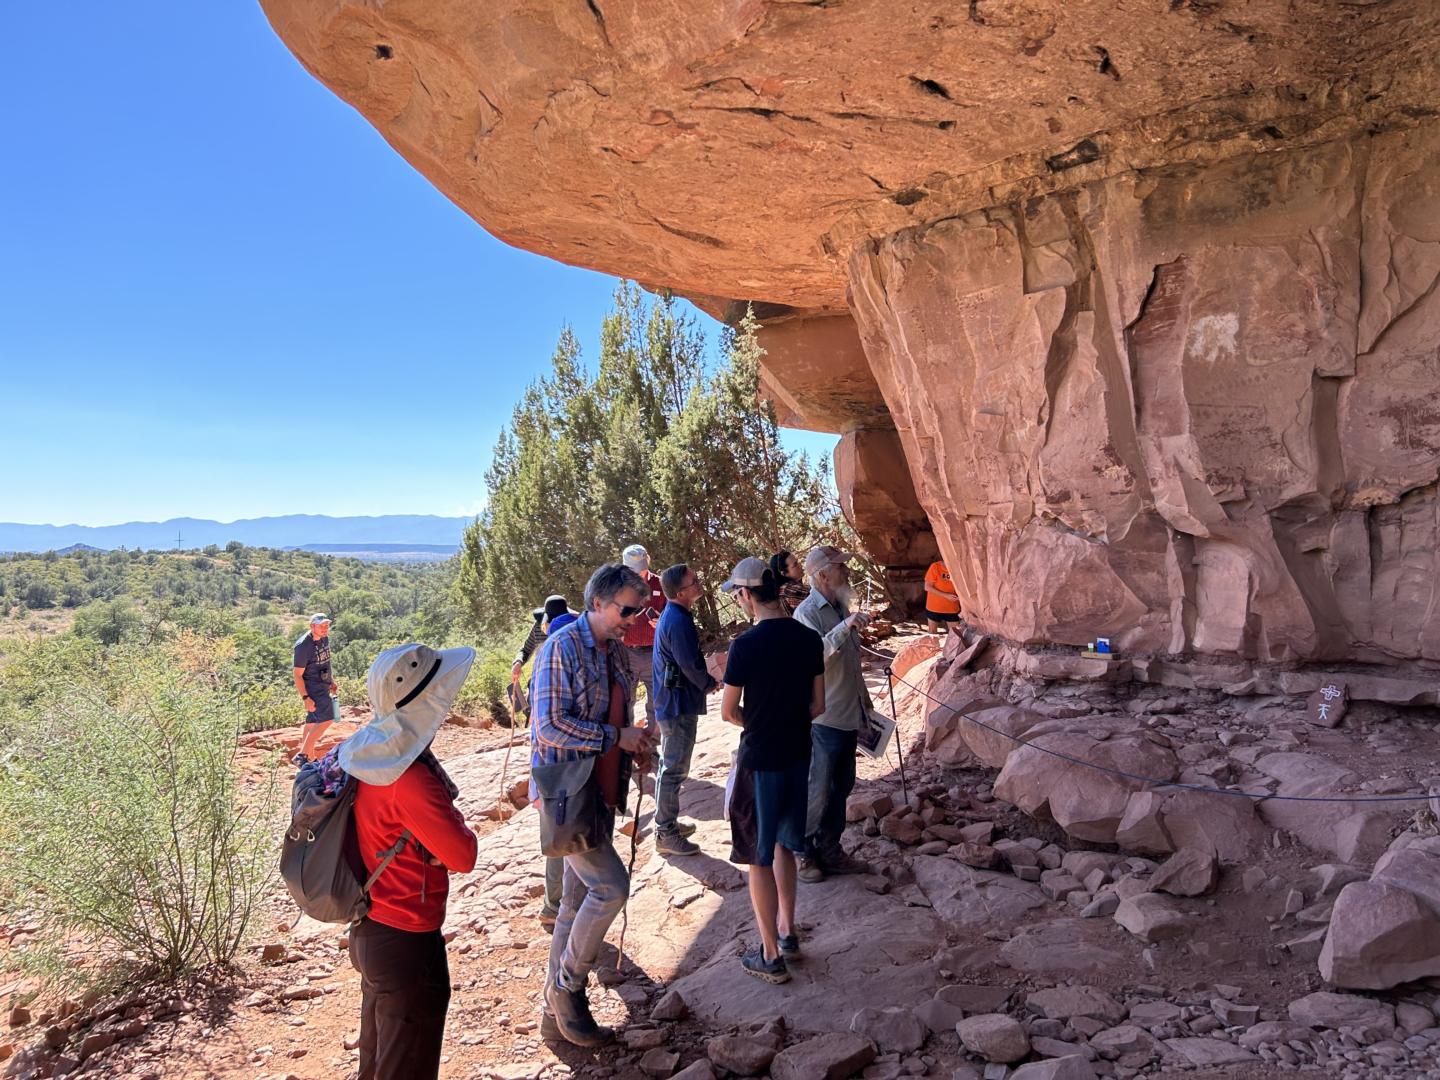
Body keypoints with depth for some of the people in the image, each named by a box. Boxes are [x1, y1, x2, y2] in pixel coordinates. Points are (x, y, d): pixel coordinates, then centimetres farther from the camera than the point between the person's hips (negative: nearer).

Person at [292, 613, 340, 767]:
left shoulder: (325, 638, 5)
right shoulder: (303, 645, -21)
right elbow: (297, 674, -19)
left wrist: (332, 681, 21)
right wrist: (305, 698, -22)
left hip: (323, 686, 9)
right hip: (312, 688, -9)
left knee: (313, 722, 16)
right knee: (326, 720, -15)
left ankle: (310, 757, 26)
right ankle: (301, 756, -9)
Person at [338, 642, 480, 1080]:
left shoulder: (368, 751, -4)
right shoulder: (411, 781, -30)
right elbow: (463, 857, -22)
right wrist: (457, 823, -5)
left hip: (369, 930, 8)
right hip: (406, 944, -8)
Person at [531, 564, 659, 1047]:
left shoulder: (615, 650, 10)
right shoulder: (562, 648, -16)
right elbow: (550, 726, -22)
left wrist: (636, 745, 2)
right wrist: (617, 737, -19)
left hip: (601, 791, 8)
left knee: (579, 901, 14)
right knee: (611, 885, -14)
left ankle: (559, 1012, 26)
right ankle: (565, 984, 8)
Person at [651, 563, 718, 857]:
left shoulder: (671, 615, 10)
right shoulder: (679, 621, -23)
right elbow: (691, 664, -23)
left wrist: (706, 681, 12)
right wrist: (710, 684, -5)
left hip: (671, 702, 11)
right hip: (680, 704, -11)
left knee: (671, 765, 19)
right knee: (674, 769, -3)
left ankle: (667, 822, 31)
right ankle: (666, 834, 5)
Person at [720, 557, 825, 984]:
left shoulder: (746, 644, -20)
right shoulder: (810, 638, -2)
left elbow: (728, 711, -11)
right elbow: (817, 705, 4)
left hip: (759, 761, -6)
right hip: (798, 756, 6)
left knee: (759, 857, 8)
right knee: (784, 845, 23)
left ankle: (770, 956, 17)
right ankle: (787, 932, 35)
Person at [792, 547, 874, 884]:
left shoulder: (841, 608, 11)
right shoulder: (807, 612, -16)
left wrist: (864, 701, 24)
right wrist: (845, 627, -41)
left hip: (848, 717, 9)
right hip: (823, 720, -9)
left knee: (841, 789, 16)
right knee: (818, 792, -1)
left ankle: (830, 852, 27)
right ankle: (804, 855, 14)